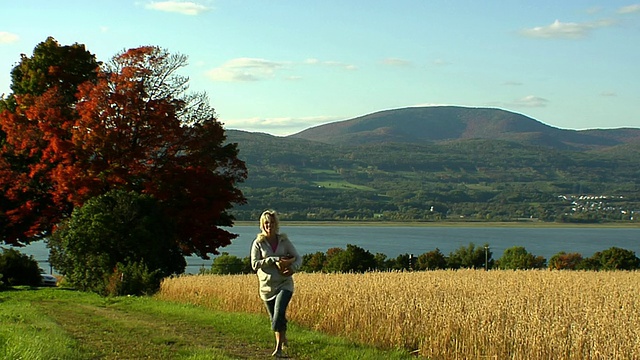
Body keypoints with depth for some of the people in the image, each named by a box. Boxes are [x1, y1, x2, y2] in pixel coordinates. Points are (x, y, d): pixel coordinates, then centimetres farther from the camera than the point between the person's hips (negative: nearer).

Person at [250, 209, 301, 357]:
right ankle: (283, 339, 41)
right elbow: (254, 264, -10)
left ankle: (278, 348, -20)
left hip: (284, 284, -1)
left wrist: (293, 267, -17)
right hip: (267, 285, 1)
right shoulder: (258, 243, -2)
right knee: (274, 317, 12)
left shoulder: (284, 241, 2)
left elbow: (298, 258, 5)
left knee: (279, 313, -20)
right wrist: (274, 260, -20)